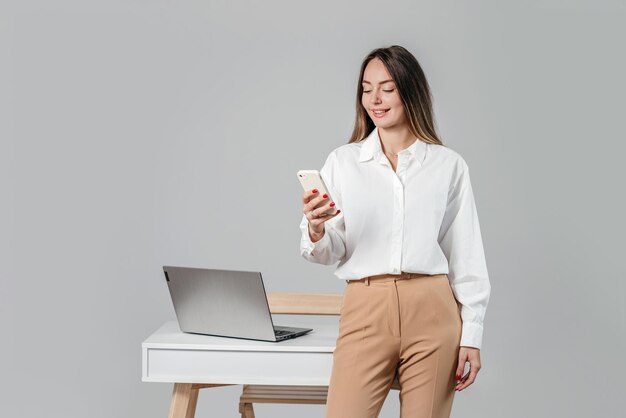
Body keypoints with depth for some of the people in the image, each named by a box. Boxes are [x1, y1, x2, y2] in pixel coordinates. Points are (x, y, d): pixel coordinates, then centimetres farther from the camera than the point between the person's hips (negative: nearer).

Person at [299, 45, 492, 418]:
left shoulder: (449, 165, 5)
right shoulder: (342, 161, 8)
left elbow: (467, 256, 7)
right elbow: (330, 253, 5)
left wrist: (472, 334, 3)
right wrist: (316, 231, -17)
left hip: (432, 312, 0)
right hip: (366, 311, 0)